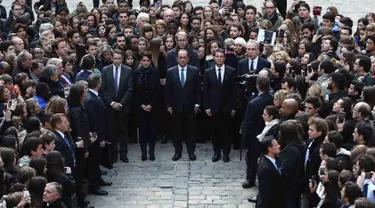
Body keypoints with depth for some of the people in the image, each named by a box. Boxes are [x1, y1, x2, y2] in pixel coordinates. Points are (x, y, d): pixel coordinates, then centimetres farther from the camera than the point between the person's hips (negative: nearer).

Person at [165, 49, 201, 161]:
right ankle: (177, 151, 15)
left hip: (190, 106, 0)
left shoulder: (194, 71, -1)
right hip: (176, 106, 1)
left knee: (190, 130, 7)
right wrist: (168, 105, -2)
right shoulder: (170, 72, 0)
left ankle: (191, 151, 16)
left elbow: (198, 89, 2)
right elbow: (167, 90, 2)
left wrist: (197, 104, -2)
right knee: (177, 130, 7)